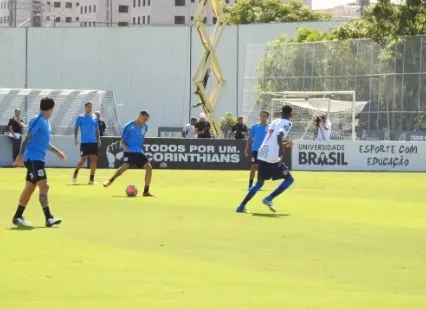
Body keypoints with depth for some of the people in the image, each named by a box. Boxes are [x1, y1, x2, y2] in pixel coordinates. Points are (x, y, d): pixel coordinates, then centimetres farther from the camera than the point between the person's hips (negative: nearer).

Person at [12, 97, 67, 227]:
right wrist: (21, 154, -25)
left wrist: (57, 152, 35)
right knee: (44, 186, -15)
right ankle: (48, 218, -19)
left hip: (39, 160, 10)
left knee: (30, 188, 13)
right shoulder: (38, 121, -12)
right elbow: (27, 138, -18)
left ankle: (18, 217, 20)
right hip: (33, 159, -10)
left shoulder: (46, 122, 17)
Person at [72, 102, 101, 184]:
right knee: (83, 159, -5)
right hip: (84, 142, -3)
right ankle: (76, 172, 23)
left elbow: (97, 130, 15)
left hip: (93, 142, 3)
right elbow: (76, 129, 0)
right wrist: (76, 139, -11)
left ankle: (91, 179, 0)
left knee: (94, 159, -5)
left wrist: (98, 139, 3)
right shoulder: (80, 118, 0)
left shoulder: (95, 118, 10)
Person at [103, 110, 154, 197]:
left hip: (139, 152, 5)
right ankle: (110, 180, -7)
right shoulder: (129, 126, -7)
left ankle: (146, 191, 0)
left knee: (149, 167, -8)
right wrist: (125, 147, -21)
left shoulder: (145, 127, 9)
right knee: (125, 166, -29)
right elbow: (122, 141, -3)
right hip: (129, 151, -5)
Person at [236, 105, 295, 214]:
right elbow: (279, 135, -22)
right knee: (289, 179, 6)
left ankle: (242, 206, 10)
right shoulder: (287, 123, -3)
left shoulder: (274, 122, 20)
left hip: (262, 155, 7)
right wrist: (282, 152, -30)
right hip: (273, 157, -7)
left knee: (259, 183, 18)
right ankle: (269, 199, -5)